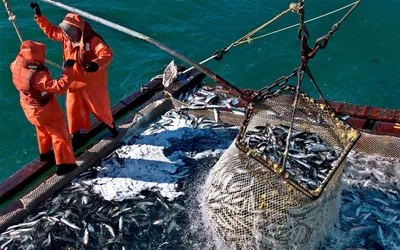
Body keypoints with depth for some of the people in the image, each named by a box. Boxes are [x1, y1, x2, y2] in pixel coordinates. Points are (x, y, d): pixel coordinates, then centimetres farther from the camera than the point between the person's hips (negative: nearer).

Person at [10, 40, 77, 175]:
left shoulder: (17, 65, -14)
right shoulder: (37, 76, -40)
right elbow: (60, 88, -43)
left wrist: (22, 54, 20)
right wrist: (68, 69, -37)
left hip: (31, 108, 9)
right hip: (45, 110, -9)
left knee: (43, 131, 32)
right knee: (59, 134, 9)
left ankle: (44, 153, 52)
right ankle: (64, 163, 17)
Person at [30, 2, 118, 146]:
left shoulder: (92, 40, -26)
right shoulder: (65, 36, -6)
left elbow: (107, 54, -38)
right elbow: (50, 30, 11)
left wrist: (96, 64, -57)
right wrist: (39, 16, 2)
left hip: (92, 83, -5)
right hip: (74, 81, 6)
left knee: (100, 107, 11)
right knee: (73, 108, 14)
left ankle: (110, 125, 40)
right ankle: (75, 133, 34)